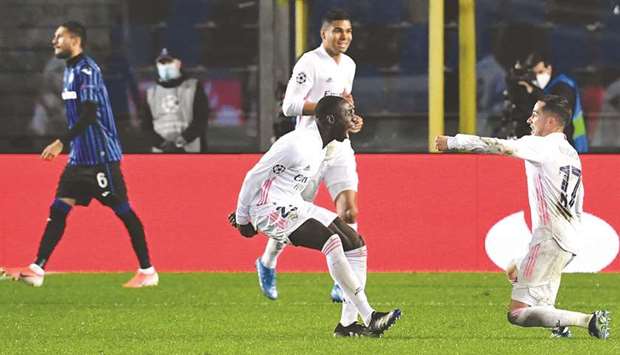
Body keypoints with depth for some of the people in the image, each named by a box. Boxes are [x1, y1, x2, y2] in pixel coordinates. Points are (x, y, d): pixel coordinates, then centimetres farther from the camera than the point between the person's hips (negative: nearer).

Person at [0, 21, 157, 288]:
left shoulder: (87, 70, -13)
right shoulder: (70, 70, 15)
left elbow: (89, 114, -22)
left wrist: (62, 143, -25)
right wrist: (66, 144, 21)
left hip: (101, 156, -9)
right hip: (80, 156, 9)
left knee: (123, 211, -2)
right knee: (58, 209, 0)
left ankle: (147, 271, 5)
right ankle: (37, 269, -3)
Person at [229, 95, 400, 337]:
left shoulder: (320, 148, 11)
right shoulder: (297, 145, -20)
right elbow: (254, 177, -15)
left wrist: (245, 213, 23)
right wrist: (243, 219, -7)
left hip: (295, 207, 10)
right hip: (271, 209, -10)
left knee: (357, 245, 2)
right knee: (331, 241, -28)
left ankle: (348, 323, 1)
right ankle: (370, 318, -27)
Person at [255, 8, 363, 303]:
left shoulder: (348, 65, 14)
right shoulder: (310, 63, -12)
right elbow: (290, 106, -19)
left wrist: (352, 121, 9)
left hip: (340, 148, 6)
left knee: (349, 212, -12)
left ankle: (342, 286, -11)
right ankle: (267, 264, 32)